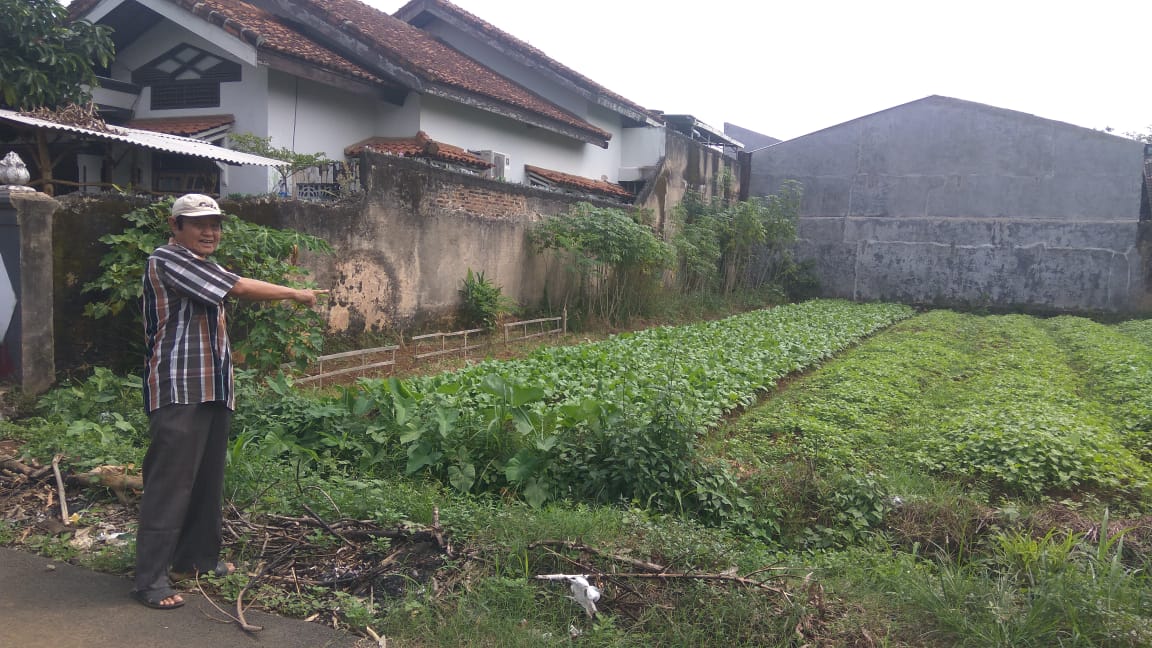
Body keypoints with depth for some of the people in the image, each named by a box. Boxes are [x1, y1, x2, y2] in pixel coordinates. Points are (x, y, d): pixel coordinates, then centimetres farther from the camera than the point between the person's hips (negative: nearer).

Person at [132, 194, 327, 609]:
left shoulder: (200, 268, 20)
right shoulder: (168, 259, -10)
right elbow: (240, 287, -17)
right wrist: (295, 293, -8)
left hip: (212, 389, 10)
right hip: (180, 392, -10)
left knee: (208, 479, 14)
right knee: (171, 482, -8)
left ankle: (196, 556, 26)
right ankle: (151, 578, -2)